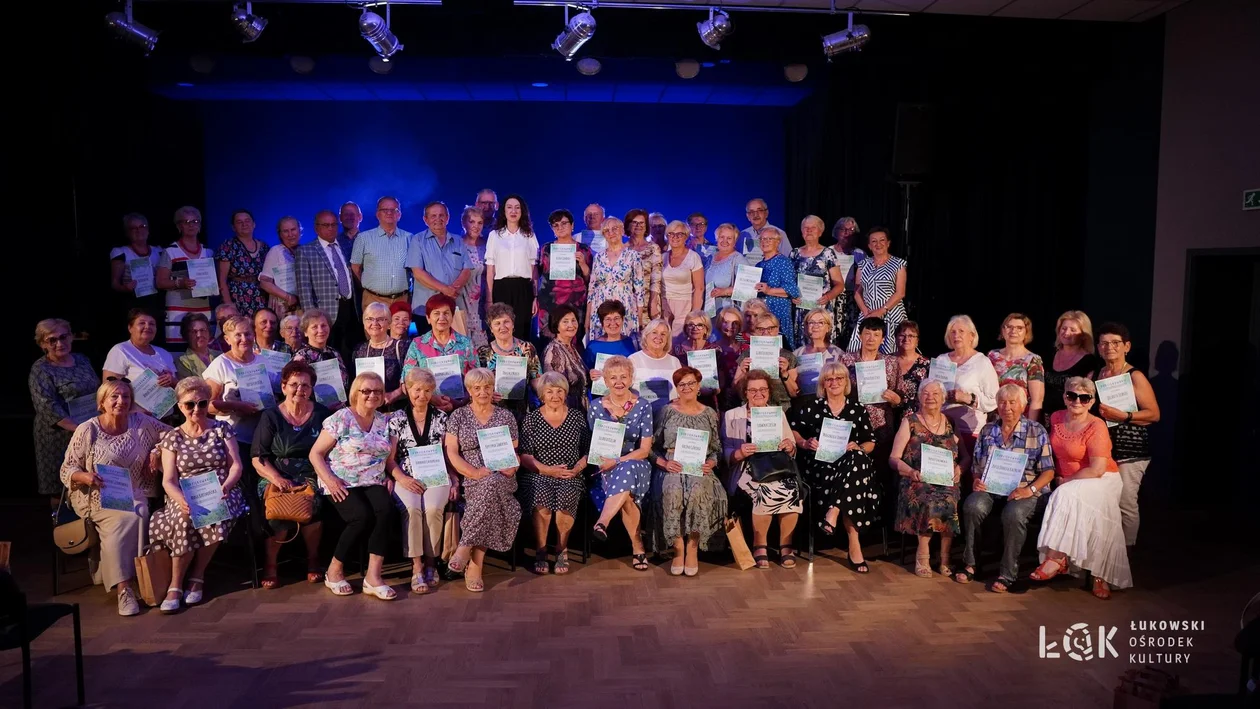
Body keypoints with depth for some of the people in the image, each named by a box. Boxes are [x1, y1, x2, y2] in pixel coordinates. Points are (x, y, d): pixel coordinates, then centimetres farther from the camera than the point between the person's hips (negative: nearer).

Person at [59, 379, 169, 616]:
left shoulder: (141, 422, 3)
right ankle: (124, 588, -26)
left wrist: (157, 451, -1)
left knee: (137, 516, -31)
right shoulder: (87, 430, -3)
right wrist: (84, 476, -21)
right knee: (128, 518, -31)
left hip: (135, 496, 3)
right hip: (99, 498, -2)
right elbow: (66, 469, 0)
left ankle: (124, 584, -17)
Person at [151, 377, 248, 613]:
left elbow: (236, 466, 5)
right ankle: (176, 584, -19)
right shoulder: (172, 437, 12)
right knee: (186, 517, -35)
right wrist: (181, 500, -20)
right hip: (186, 498, 1)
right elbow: (168, 480, 2)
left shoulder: (222, 429, 12)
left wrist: (225, 486, -17)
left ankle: (196, 577, -16)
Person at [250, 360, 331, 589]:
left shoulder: (322, 414, 8)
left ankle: (313, 560, -7)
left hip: (311, 476, 0)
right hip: (276, 477, 0)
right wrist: (277, 479, -16)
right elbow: (257, 457, 1)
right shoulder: (271, 416, 6)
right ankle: (270, 564, -5)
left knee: (313, 505, -32)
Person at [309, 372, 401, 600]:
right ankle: (334, 571, -7)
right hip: (342, 485, -4)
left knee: (385, 511, -28)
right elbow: (315, 454, -1)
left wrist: (402, 478, -5)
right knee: (363, 516, -29)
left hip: (373, 484, 4)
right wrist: (330, 481, -15)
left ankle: (373, 576, -25)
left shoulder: (386, 422, 13)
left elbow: (390, 461, 14)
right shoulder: (341, 418, 0)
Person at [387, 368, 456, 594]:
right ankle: (417, 566, -22)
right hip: (407, 478, 0)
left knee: (433, 508, -31)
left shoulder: (441, 418, 10)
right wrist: (402, 479, -11)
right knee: (411, 508, -32)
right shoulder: (396, 419, 8)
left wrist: (455, 481, -4)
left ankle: (431, 562, -11)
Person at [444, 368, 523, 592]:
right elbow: (451, 452, 1)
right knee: (489, 485, -37)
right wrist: (475, 473, -13)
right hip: (470, 480, -1)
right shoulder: (458, 416, 9)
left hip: (501, 480, 1)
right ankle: (475, 564, -29)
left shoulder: (506, 416, 13)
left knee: (491, 484, -37)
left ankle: (465, 549, -29)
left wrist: (509, 468, -10)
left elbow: (514, 453, 13)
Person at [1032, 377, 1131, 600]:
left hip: (1102, 481, -6)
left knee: (1068, 496, -33)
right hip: (1068, 483, 6)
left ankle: (1055, 558, -28)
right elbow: (1056, 451, 19)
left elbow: (1097, 470, -20)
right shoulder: (1056, 418, 5)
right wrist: (1056, 477, 3)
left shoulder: (1096, 426, -15)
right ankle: (1100, 575, -14)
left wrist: (1065, 481, -15)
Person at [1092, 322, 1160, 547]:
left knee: (1125, 504, -5)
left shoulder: (1135, 377, -3)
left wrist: (1123, 416, -19)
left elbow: (1154, 414, -7)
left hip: (1129, 451, -5)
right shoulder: (1094, 376, 12)